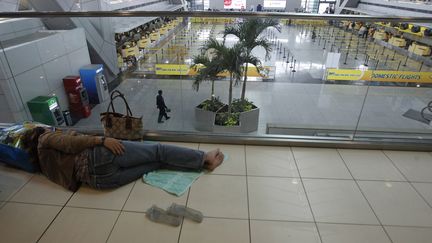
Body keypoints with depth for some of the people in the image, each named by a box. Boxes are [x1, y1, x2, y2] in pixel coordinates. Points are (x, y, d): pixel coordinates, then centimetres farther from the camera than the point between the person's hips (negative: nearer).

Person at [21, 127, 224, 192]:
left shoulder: (44, 162, 34)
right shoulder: (45, 138, 15)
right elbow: (70, 143, -6)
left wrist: (70, 135, 34)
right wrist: (102, 140, -14)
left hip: (97, 179, 7)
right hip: (98, 158, -7)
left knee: (156, 163, 2)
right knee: (158, 151, -5)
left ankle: (203, 163, -6)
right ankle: (205, 157, -6)